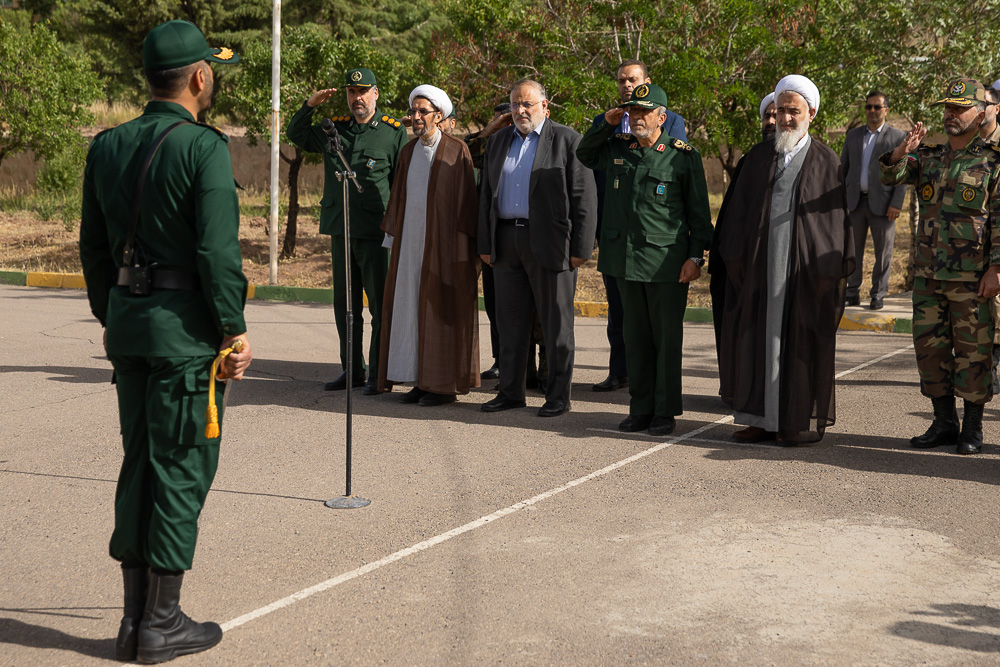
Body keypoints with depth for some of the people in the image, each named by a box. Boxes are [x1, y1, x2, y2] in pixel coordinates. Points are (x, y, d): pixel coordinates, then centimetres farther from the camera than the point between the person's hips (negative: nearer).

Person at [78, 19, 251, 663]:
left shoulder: (107, 146, 9)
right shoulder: (204, 146, -12)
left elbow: (93, 245, 14)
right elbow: (218, 249, -18)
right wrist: (235, 329, -9)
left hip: (127, 323, 7)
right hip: (185, 327, -7)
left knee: (140, 462, 13)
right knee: (182, 468, 1)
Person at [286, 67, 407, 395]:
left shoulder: (394, 132, 0)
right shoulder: (333, 128, 12)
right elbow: (295, 135, 24)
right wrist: (310, 105, 7)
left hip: (376, 233, -5)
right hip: (340, 230, 5)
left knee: (380, 305, -2)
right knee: (344, 305, 10)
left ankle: (378, 374, 5)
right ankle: (352, 370, 21)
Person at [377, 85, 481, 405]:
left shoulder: (456, 151, -6)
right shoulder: (408, 152, 12)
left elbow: (466, 199, -8)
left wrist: (465, 244, -12)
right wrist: (393, 234, 14)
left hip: (443, 244, -6)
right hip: (410, 242, 6)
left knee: (441, 309, -2)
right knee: (411, 307, 7)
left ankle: (445, 384, 5)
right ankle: (422, 380, 15)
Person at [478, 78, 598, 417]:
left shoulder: (567, 140, -2)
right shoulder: (498, 141, 15)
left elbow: (584, 197, -6)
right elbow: (486, 195, 18)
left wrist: (581, 248, -11)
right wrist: (485, 245, 12)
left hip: (550, 244, -5)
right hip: (507, 242, 5)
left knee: (556, 322, 1)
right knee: (510, 320, 9)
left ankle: (558, 395, 8)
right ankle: (510, 391, 18)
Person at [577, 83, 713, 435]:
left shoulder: (683, 156, -2)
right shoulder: (616, 148, 9)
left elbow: (699, 212, 0)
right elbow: (583, 154, 27)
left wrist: (695, 257, -7)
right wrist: (605, 125, 9)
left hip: (667, 261, -4)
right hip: (625, 258, 4)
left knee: (667, 337, 1)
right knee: (636, 336, 9)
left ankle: (665, 411, 10)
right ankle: (640, 408, 17)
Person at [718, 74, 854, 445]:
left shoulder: (826, 161, 3)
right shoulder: (758, 157, 10)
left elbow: (837, 217, 1)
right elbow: (738, 210, 9)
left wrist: (833, 271, -6)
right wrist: (735, 259, 0)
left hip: (805, 267, -3)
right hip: (760, 265, 3)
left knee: (802, 342, 3)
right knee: (760, 339, 4)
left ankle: (804, 420, 13)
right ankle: (763, 418, 12)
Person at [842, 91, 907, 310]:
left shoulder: (898, 137, 1)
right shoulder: (853, 135, 13)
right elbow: (843, 168, 16)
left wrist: (896, 203, -11)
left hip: (882, 203, -3)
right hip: (855, 201, 3)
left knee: (883, 251, 2)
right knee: (853, 249, 5)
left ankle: (878, 295, 10)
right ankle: (853, 293, 12)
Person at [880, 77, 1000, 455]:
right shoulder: (929, 157, 12)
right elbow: (890, 176, -1)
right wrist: (901, 151, -22)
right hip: (928, 272, 5)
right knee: (929, 346, 7)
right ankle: (945, 423, 18)